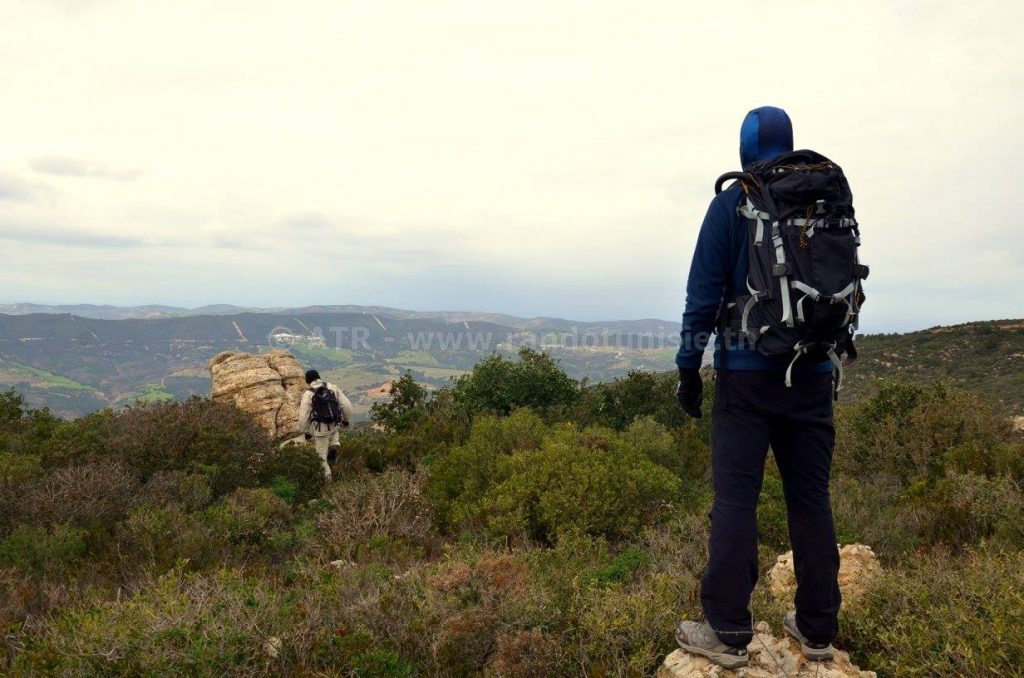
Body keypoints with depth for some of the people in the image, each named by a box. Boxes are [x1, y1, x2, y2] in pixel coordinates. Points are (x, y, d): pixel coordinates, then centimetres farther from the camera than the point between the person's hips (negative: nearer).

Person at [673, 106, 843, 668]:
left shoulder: (732, 202, -2)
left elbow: (705, 290, -7)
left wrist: (689, 366, -3)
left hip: (746, 373, -4)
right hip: (813, 373, 4)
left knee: (735, 500, -2)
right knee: (810, 499, 9)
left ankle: (728, 633, 1)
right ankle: (817, 629, 17)